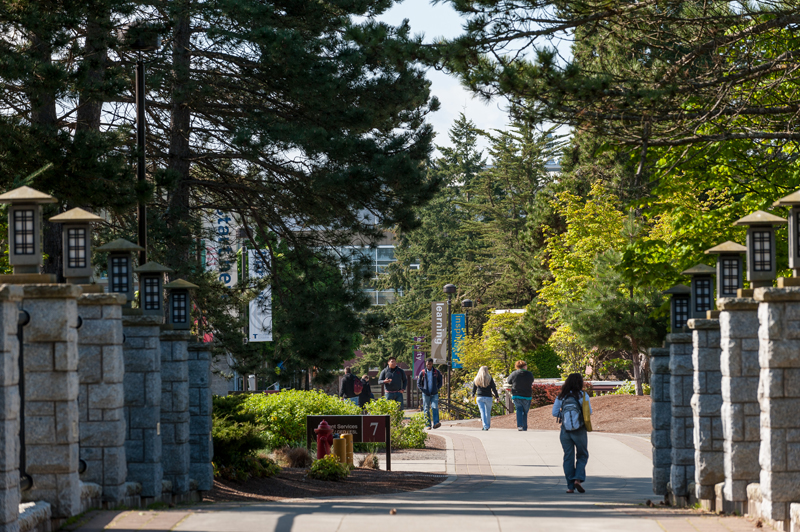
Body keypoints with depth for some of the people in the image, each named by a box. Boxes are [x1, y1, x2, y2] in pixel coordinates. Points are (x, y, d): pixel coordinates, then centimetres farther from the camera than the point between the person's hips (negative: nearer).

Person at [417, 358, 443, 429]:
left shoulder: (437, 372, 4)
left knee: (435, 408, -13)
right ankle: (428, 425, 6)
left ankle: (435, 423, -21)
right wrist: (422, 390, -4)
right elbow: (418, 383, 8)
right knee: (426, 409, 2)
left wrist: (437, 388, 1)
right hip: (426, 394, 0)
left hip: (434, 394, 0)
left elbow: (440, 382, 14)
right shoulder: (422, 373, 2)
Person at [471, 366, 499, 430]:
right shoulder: (490, 378, -3)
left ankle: (485, 426, -12)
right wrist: (497, 396, 6)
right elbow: (494, 388, -3)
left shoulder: (476, 379, 3)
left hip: (480, 398, 1)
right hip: (488, 397, -1)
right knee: (488, 412, 12)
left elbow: (474, 388, 10)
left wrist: (473, 395, 30)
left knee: (482, 412, -2)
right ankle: (488, 425, 21)